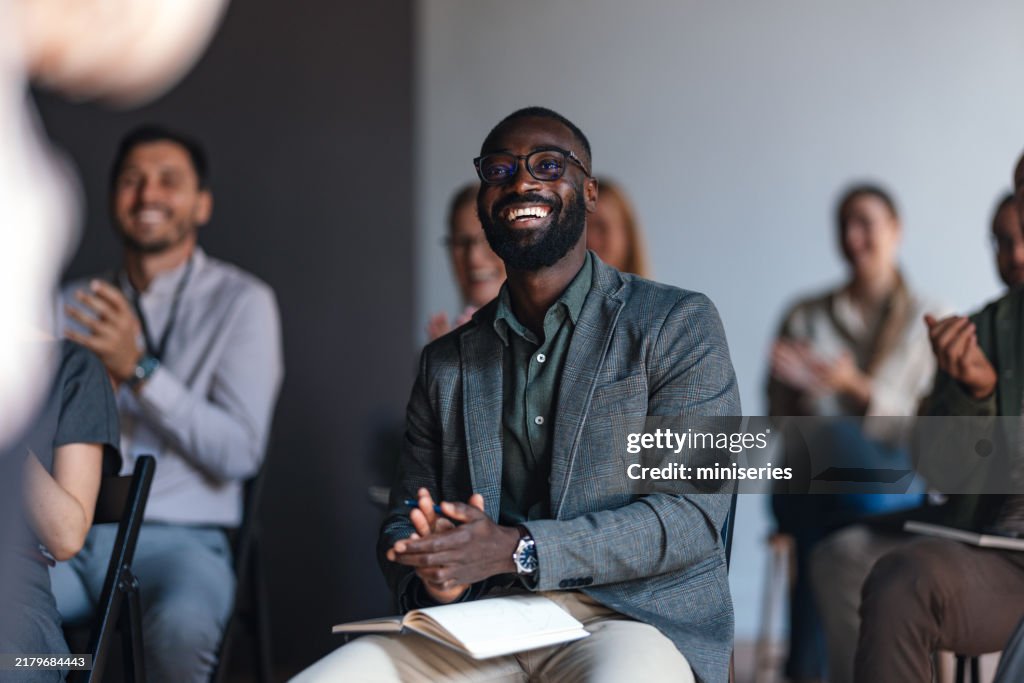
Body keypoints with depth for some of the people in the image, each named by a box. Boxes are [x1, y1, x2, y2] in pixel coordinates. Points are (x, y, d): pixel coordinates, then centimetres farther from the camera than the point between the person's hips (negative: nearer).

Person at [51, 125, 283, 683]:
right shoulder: (76, 304, 17)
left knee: (181, 626, -37)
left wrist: (138, 369, -17)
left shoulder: (241, 302, 3)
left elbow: (240, 453, -8)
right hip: (73, 533, 3)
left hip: (179, 538, -3)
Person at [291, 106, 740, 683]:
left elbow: (694, 516, -6)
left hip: (629, 619, -4)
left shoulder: (679, 325, 5)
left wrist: (518, 550, -18)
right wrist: (428, 574, -8)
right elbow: (402, 526, 19)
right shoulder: (447, 363, 19)